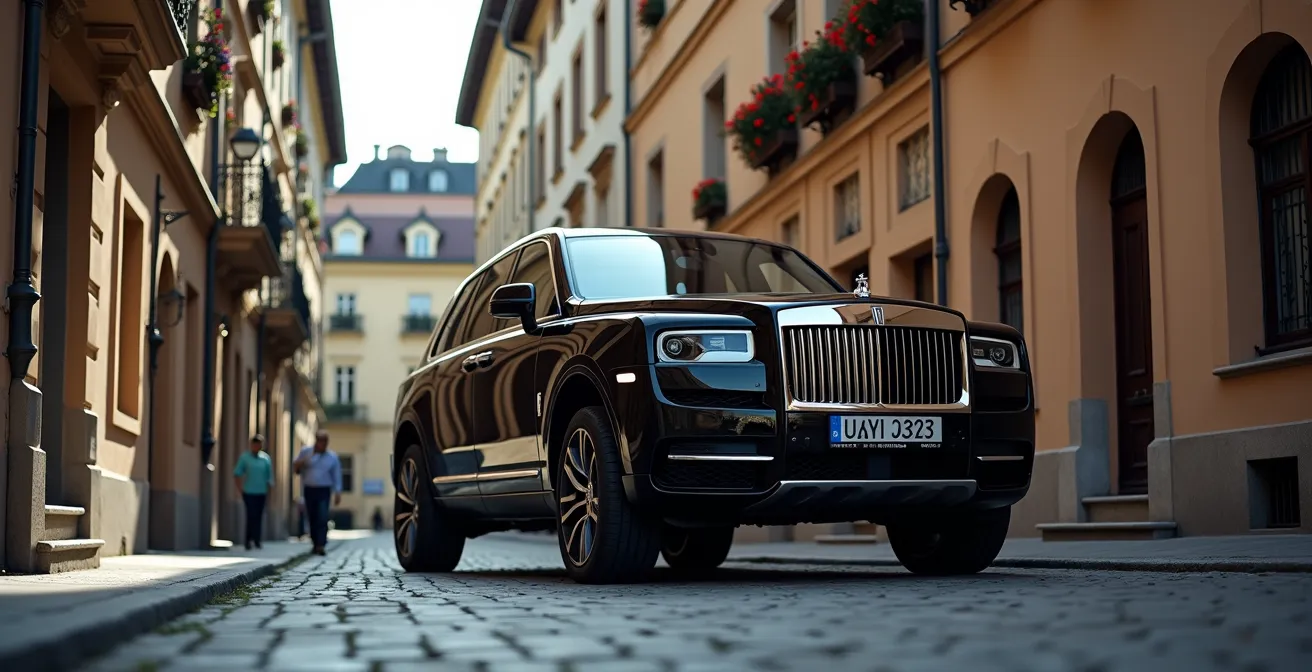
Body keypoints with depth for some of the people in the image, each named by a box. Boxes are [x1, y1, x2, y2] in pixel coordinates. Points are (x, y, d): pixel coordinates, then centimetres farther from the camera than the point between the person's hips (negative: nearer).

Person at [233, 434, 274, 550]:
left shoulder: (266, 458, 5)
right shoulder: (244, 457, 0)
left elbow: (269, 476, 8)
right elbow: (237, 473, 2)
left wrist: (269, 491, 6)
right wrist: (240, 488, -2)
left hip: (261, 492, 2)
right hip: (249, 492, -2)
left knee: (259, 517, 4)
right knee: (251, 516, -8)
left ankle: (257, 541, 11)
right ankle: (249, 540, -3)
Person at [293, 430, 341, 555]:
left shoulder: (332, 457, 6)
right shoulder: (305, 452, 7)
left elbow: (337, 477, 6)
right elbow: (295, 467, 11)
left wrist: (337, 493, -2)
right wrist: (300, 464, -12)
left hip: (323, 491, -2)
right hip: (309, 490, 2)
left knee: (322, 518, -13)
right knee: (312, 518, 3)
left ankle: (321, 546, -17)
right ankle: (315, 544, 14)